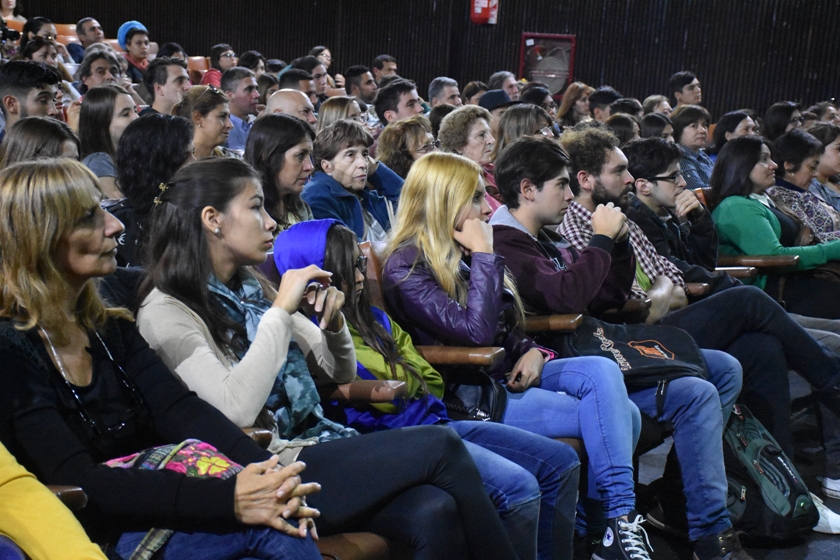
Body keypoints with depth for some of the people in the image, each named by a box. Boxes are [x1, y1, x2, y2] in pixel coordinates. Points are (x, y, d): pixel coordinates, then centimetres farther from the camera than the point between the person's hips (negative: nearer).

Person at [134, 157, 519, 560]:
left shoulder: (250, 289, 15)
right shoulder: (166, 311, -7)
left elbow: (340, 371, 20)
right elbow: (237, 409, -23)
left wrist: (333, 321, -1)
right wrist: (281, 311, -17)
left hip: (314, 449, 7)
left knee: (433, 513, -23)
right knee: (439, 446, -18)